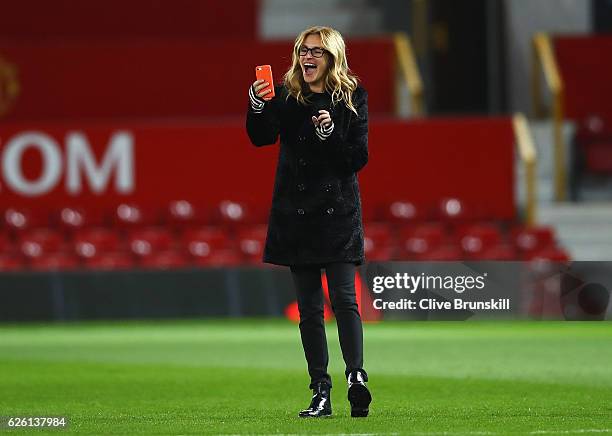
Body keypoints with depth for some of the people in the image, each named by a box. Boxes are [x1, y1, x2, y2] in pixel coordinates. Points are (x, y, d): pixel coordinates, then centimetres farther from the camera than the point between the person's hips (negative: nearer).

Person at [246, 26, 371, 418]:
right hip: (296, 211, 2)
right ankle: (321, 393, 6)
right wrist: (258, 108, -30)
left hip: (339, 209, -2)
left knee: (344, 297, -14)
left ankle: (356, 376, -21)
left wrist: (331, 133, -18)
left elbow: (359, 158, -2)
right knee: (309, 307, 4)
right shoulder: (287, 96, 3)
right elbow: (261, 137, -11)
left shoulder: (352, 98, 1)